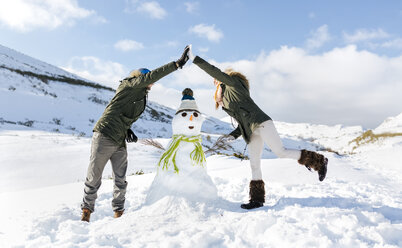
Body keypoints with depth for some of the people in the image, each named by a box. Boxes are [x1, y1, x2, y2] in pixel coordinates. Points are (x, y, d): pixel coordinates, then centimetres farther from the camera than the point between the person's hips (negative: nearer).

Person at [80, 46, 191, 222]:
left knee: (121, 180, 9)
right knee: (94, 179, 3)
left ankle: (119, 212, 22)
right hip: (104, 138, -8)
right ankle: (87, 210, 20)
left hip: (120, 143, 8)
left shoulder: (141, 97, 17)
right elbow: (152, 75, -20)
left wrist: (128, 131, 4)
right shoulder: (129, 85, -6)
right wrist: (177, 64, -23)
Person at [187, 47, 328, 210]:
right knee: (254, 164, 6)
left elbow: (214, 71, -7)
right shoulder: (226, 103, 26)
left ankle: (319, 161, 2)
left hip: (261, 123, -9)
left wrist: (194, 59, -3)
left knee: (281, 152, -12)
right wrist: (232, 136, 10)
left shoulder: (233, 83, 5)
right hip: (251, 132, 9)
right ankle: (257, 199, 10)